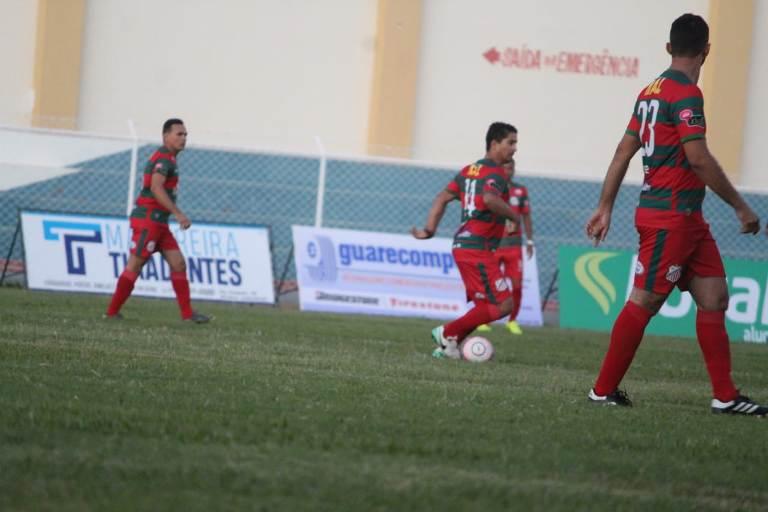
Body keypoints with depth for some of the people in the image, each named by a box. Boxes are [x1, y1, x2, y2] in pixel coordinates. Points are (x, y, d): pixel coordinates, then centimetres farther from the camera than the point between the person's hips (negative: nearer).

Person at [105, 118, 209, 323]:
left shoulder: (167, 159, 20)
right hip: (148, 220, -10)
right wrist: (178, 214, -31)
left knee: (178, 264, 6)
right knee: (134, 266, -7)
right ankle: (112, 312, -2)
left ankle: (187, 313, 5)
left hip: (158, 222, 10)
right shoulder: (163, 158, -13)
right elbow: (156, 188, -27)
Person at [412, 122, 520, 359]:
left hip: (463, 244, 10)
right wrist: (513, 215, -16)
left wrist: (429, 229, 13)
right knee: (503, 305, -9)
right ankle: (448, 333, -6)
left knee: (485, 305, 16)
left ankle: (447, 346, 9)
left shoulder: (469, 170, 17)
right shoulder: (495, 173, -11)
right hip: (478, 248, -10)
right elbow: (489, 199, -32)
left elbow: (442, 198, 15)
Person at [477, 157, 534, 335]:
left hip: (514, 245, 2)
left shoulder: (520, 191, 7)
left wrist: (530, 241, 9)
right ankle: (484, 320, 12)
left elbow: (526, 217, 13)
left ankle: (512, 321, 9)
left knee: (517, 284, -5)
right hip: (492, 245, -2)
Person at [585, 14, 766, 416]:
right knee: (644, 302, -4)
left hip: (687, 218, 9)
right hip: (670, 216, -9)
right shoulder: (685, 93, -14)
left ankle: (725, 396, 5)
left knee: (714, 299, 7)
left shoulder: (651, 91, 13)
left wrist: (605, 208, 19)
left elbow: (623, 153, 16)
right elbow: (698, 158, -20)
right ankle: (603, 390, 2)